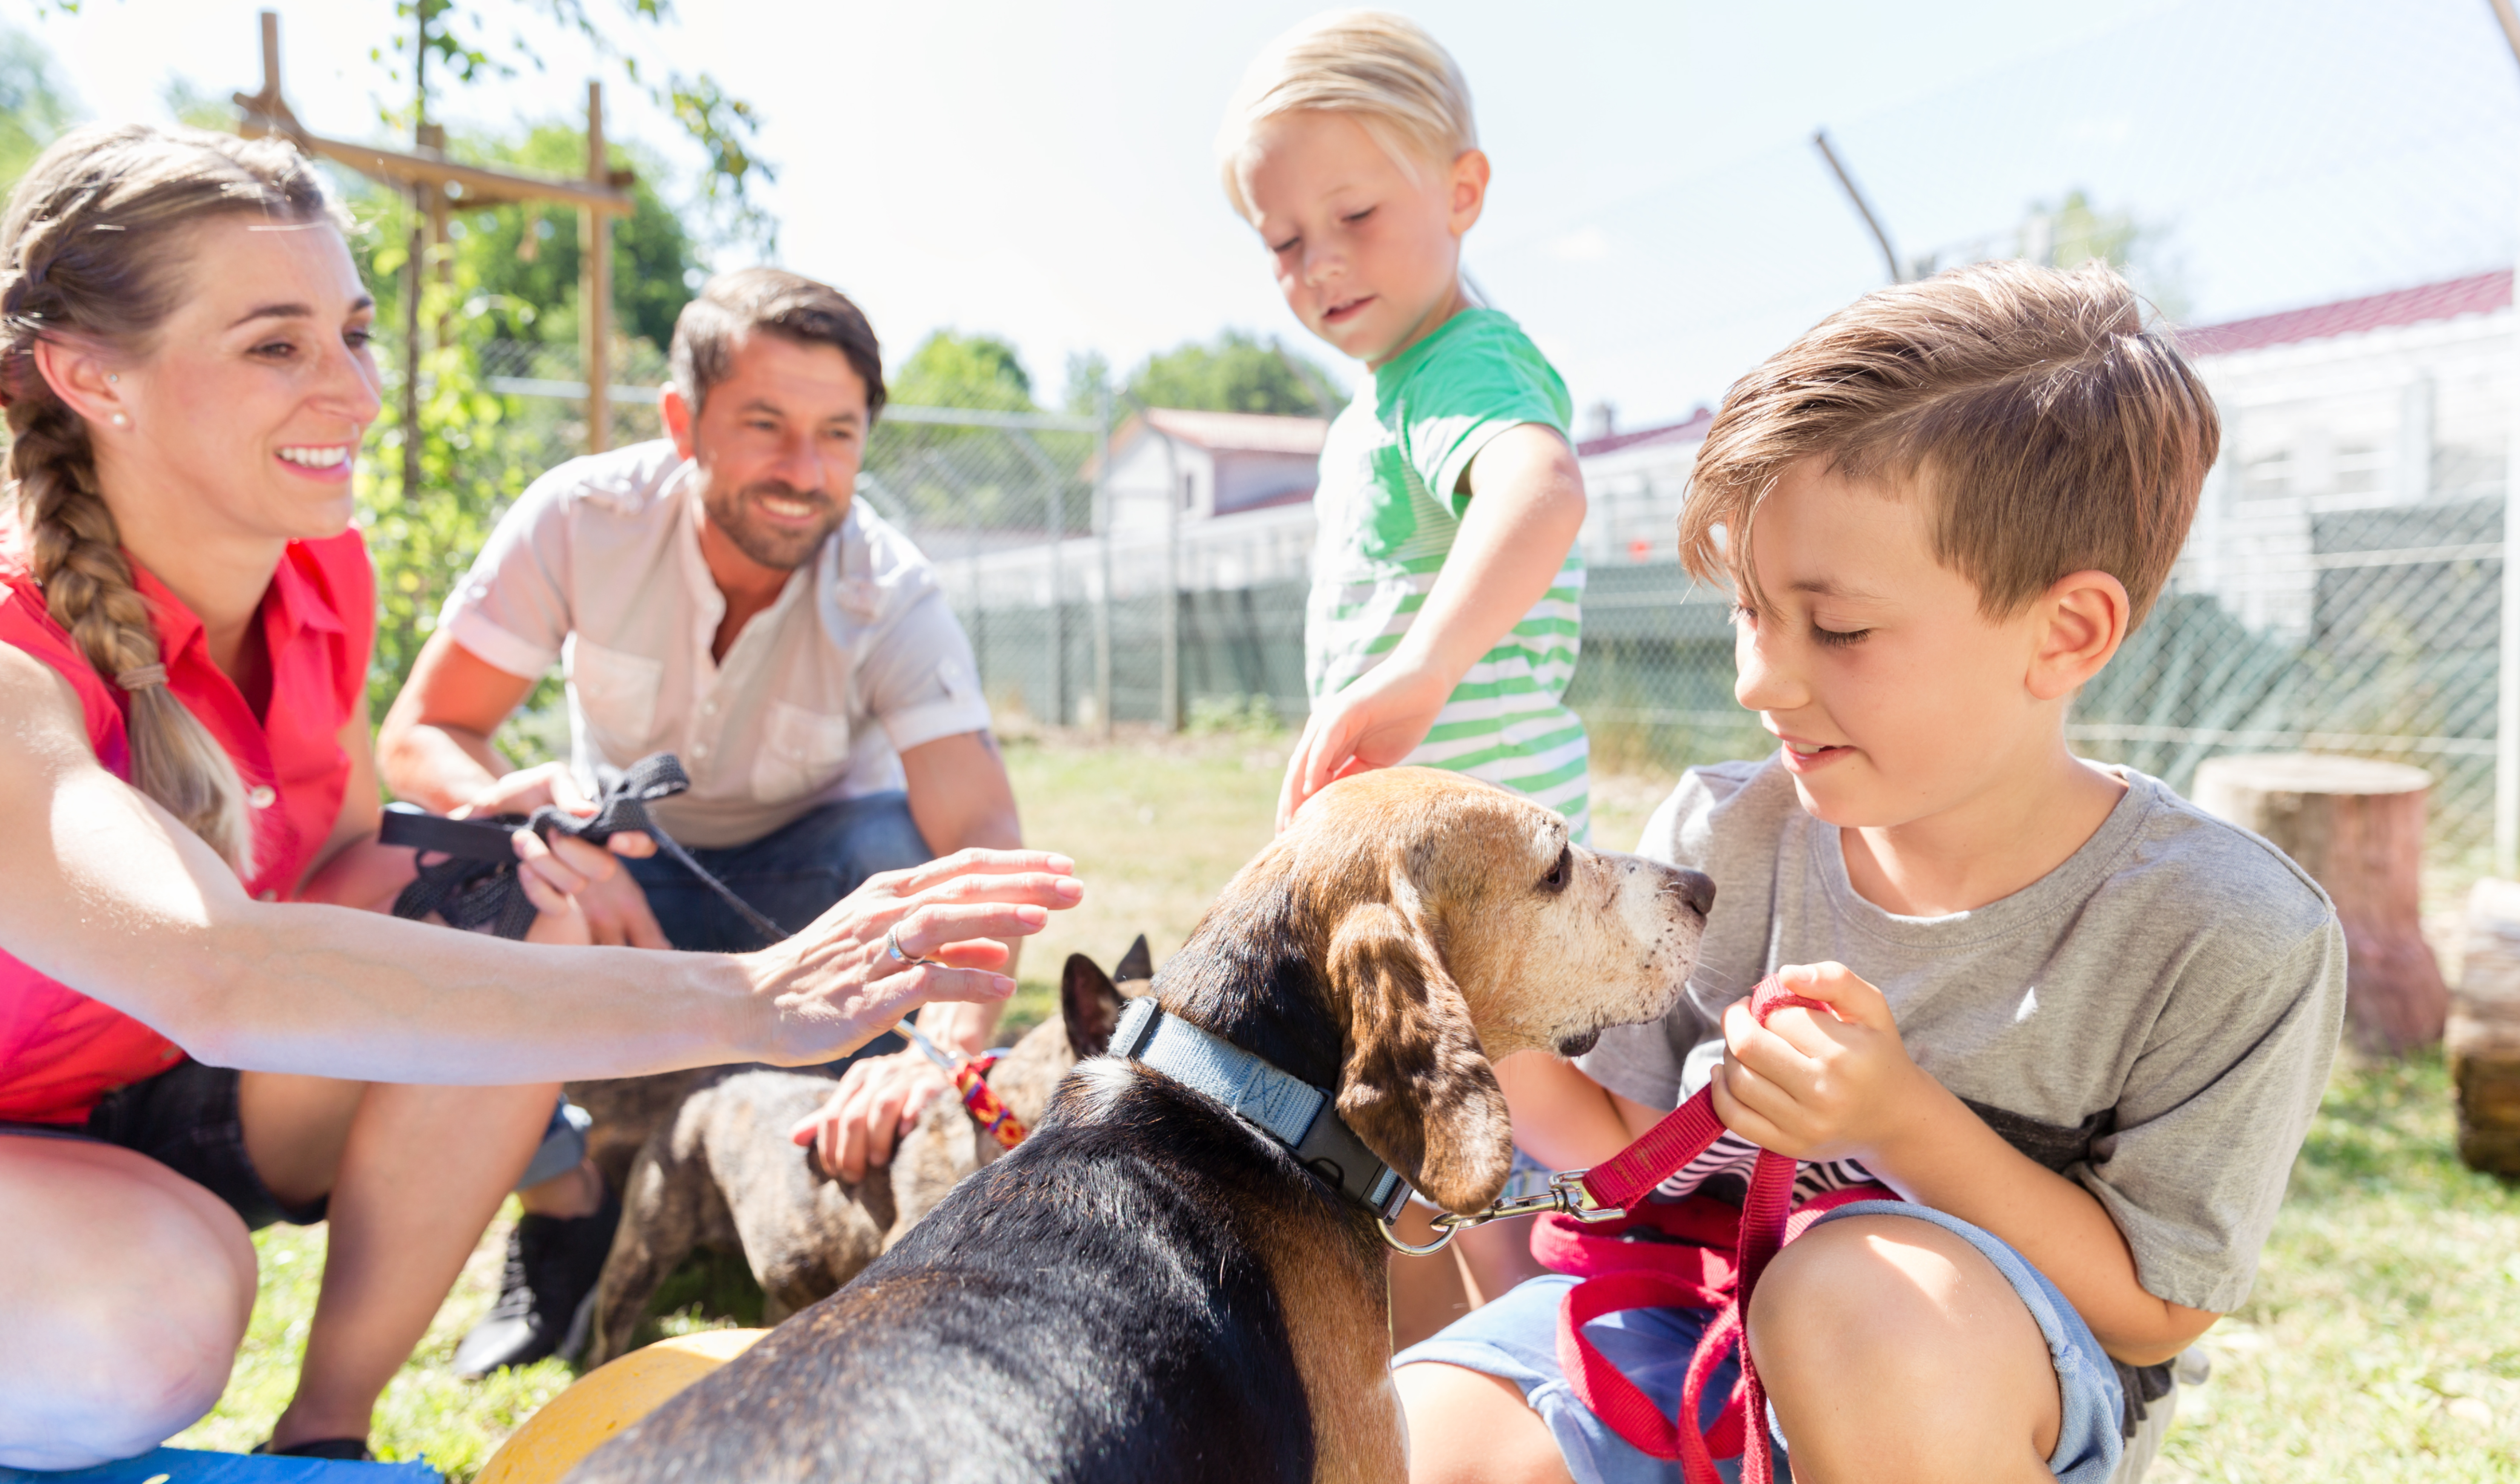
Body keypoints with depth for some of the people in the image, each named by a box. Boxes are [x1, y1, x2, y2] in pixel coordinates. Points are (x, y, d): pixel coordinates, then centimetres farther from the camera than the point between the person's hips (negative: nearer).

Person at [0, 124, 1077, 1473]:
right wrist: (735, 1005, -53)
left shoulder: (322, 573, -8)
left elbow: (341, 882, 1)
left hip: (157, 1099, 6)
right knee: (154, 1304, -37)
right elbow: (216, 971, -48)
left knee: (513, 924, -17)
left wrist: (486, 845, -24)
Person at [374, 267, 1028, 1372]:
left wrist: (944, 1042, -56)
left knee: (903, 845, -34)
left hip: (801, 888, -1)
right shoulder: (583, 517, -21)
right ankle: (563, 1209, -5)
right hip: (626, 868, 2)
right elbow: (419, 733, -18)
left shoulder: (891, 596, -25)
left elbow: (981, 836, -37)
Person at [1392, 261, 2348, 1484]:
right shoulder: (1717, 837, -8)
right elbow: (1633, 1151, -1)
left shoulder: (2225, 937, -17)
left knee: (1859, 1289, -37)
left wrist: (1903, 1118, -25)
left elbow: (2151, 1312, -10)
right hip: (1691, 1304, 2)